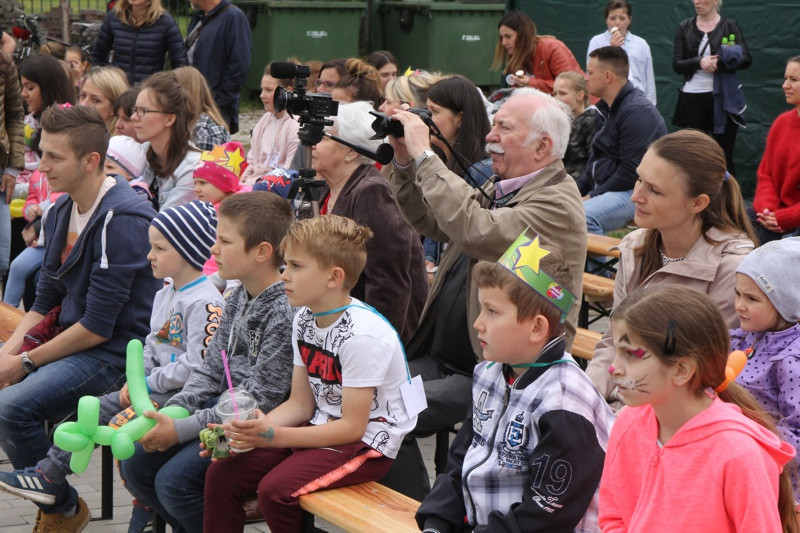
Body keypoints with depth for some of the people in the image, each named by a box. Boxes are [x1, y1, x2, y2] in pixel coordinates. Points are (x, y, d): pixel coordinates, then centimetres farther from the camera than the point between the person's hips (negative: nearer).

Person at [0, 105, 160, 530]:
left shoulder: (122, 220, -20)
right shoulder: (62, 211, 9)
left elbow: (98, 327, -21)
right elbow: (45, 302, 13)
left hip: (116, 351, -9)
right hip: (70, 335, 9)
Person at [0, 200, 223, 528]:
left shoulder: (205, 303, -19)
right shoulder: (164, 295, 14)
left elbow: (196, 366, -23)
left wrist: (147, 384, -16)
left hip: (182, 392, -10)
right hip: (156, 384, 10)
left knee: (122, 423, -20)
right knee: (101, 407, 3)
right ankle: (49, 473, 2)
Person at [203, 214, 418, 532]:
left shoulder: (362, 335, -22)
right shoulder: (305, 320, 4)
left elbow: (352, 427, -21)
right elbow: (301, 404, 6)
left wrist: (275, 436, -23)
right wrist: (254, 430, -11)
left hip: (368, 442, -8)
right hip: (323, 428, 8)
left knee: (276, 490, -28)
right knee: (221, 475, -7)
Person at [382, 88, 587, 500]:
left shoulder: (559, 205, -16)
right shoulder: (499, 187, 13)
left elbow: (475, 230, -30)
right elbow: (428, 220, 21)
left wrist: (425, 155, -23)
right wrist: (405, 159, 5)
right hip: (441, 355, 9)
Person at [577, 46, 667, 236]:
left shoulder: (638, 112, -17)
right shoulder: (608, 108, 17)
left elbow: (631, 172, -21)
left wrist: (592, 197, -15)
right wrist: (577, 191, 8)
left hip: (633, 191, -10)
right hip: (602, 188, 10)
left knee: (583, 216, -35)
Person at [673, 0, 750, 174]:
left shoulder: (729, 25, 1)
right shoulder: (685, 27, 7)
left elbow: (746, 60, -7)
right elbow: (677, 65, 0)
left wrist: (717, 62, -20)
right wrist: (699, 62, -19)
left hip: (722, 98, -2)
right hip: (693, 99, 2)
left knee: (724, 157, 2)